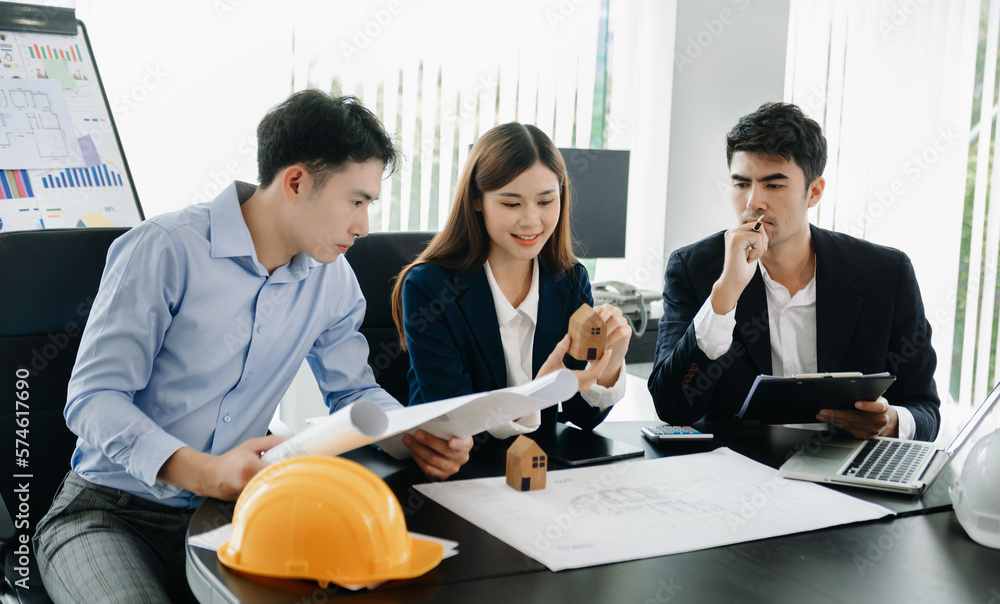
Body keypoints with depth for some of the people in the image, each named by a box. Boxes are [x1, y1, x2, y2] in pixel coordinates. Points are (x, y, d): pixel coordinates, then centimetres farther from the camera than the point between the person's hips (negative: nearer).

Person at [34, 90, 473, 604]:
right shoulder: (165, 249, -15)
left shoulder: (333, 281, 4)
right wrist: (202, 472, -32)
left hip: (231, 513, 5)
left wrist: (416, 434, -6)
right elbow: (93, 398, -16)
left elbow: (353, 389, 16)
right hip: (110, 512, -4)